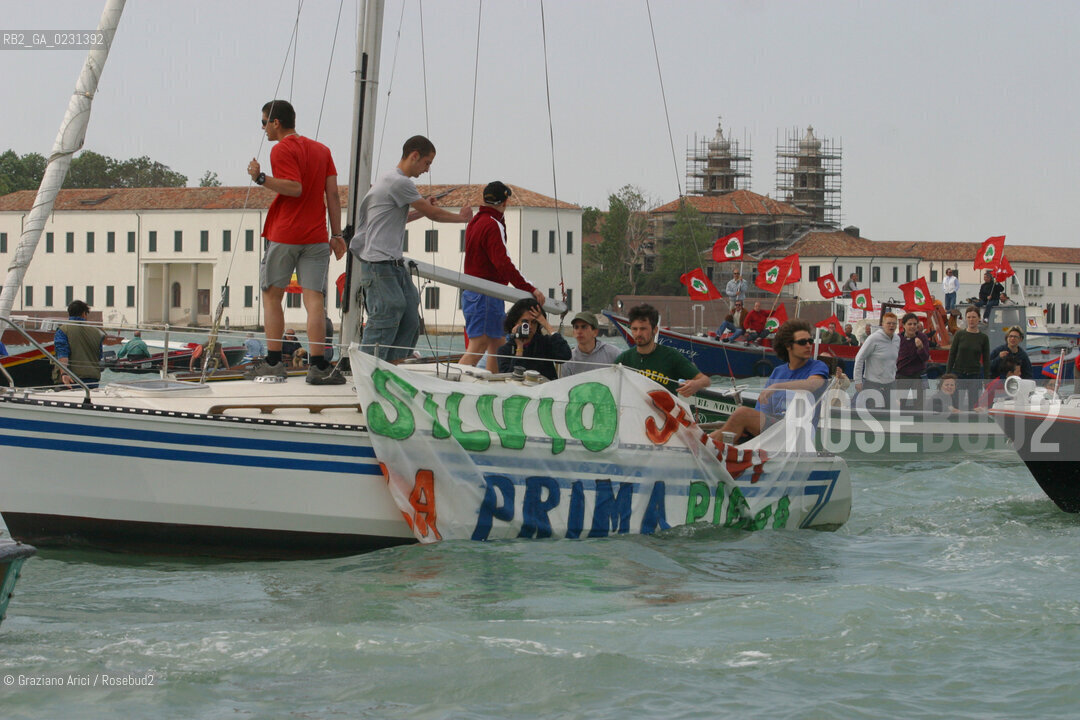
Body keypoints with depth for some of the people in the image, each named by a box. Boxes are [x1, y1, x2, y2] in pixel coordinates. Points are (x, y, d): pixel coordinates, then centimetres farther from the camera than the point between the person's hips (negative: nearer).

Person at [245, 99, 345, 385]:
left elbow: (295, 188, -17)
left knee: (272, 296, 8)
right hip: (316, 237, 5)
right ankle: (318, 366, -12)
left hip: (283, 235, -5)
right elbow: (333, 193, 9)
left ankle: (274, 361, 5)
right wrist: (337, 234, 9)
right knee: (314, 298, -3)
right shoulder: (321, 150, 14)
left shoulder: (282, 150, -5)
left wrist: (261, 178, -15)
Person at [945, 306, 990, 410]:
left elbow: (986, 360, 4)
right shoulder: (959, 334, 0)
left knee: (973, 405, 0)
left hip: (975, 375, 0)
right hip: (959, 374, 0)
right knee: (957, 405, -1)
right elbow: (952, 355, 2)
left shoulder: (983, 338, 1)